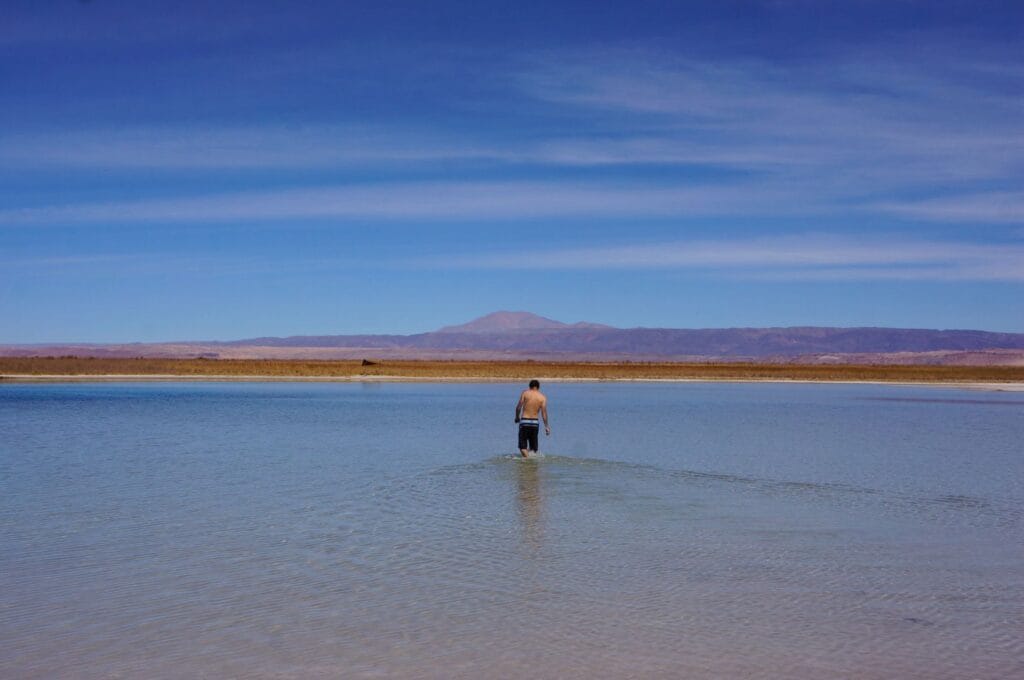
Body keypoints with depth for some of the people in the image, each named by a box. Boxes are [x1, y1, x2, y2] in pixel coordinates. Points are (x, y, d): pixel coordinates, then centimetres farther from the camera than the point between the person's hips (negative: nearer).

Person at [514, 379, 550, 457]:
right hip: (535, 422, 2)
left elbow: (518, 407, -3)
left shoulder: (525, 393, 0)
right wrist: (546, 426, 0)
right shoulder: (543, 397, 4)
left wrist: (517, 417, 15)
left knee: (523, 446, -2)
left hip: (524, 421, -2)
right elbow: (544, 412, -3)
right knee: (534, 447, 19)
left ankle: (527, 458, -24)